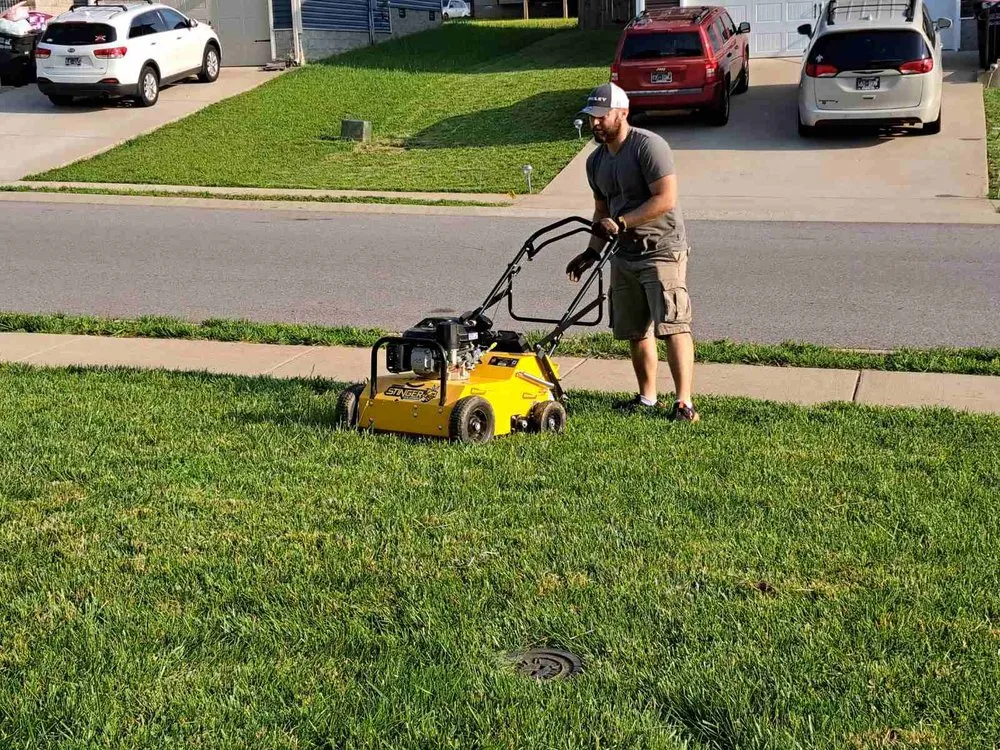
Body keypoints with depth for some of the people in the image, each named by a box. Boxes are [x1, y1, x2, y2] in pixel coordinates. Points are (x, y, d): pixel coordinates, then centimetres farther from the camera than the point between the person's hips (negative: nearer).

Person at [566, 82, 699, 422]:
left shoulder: (648, 146, -14)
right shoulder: (596, 161, 12)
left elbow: (666, 199, -22)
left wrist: (621, 222, -22)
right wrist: (593, 251, 13)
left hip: (661, 250, -8)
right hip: (624, 255, 8)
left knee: (672, 325, -15)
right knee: (636, 330, 12)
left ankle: (684, 402, -17)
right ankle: (648, 398, 24)